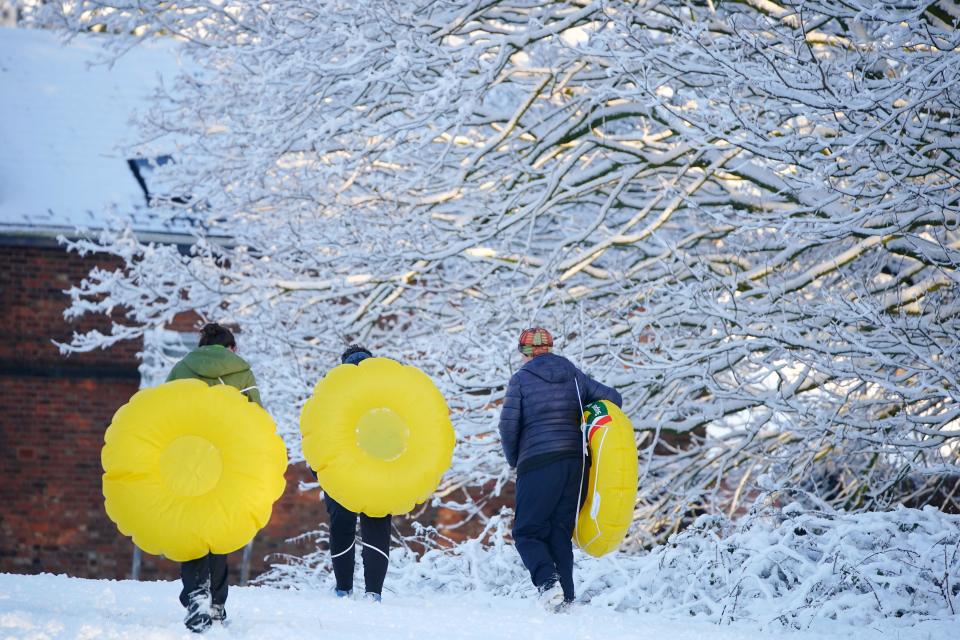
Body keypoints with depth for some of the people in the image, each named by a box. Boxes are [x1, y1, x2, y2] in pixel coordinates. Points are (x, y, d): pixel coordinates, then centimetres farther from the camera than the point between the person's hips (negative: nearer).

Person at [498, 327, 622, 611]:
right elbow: (613, 399, 15)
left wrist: (514, 460, 11)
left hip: (537, 463, -5)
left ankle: (548, 581, -25)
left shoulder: (521, 379, 2)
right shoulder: (574, 376, 14)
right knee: (561, 532, 11)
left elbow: (508, 425, -5)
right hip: (575, 462, 5)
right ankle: (566, 597, 3)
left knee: (527, 532, 0)